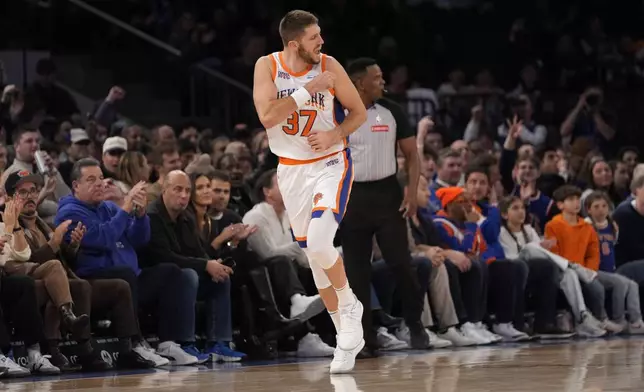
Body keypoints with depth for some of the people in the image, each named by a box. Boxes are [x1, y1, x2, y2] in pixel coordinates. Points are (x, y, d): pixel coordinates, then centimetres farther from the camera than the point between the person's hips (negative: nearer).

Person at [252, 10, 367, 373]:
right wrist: (308, 90, -28)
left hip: (330, 164, -3)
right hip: (292, 169, 3)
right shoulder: (267, 66, -9)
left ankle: (349, 304, 2)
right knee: (314, 254, 8)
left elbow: (359, 112, 0)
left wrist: (336, 135, -19)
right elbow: (267, 115, -22)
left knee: (319, 243, -24)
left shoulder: (329, 66, -11)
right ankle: (348, 336, 20)